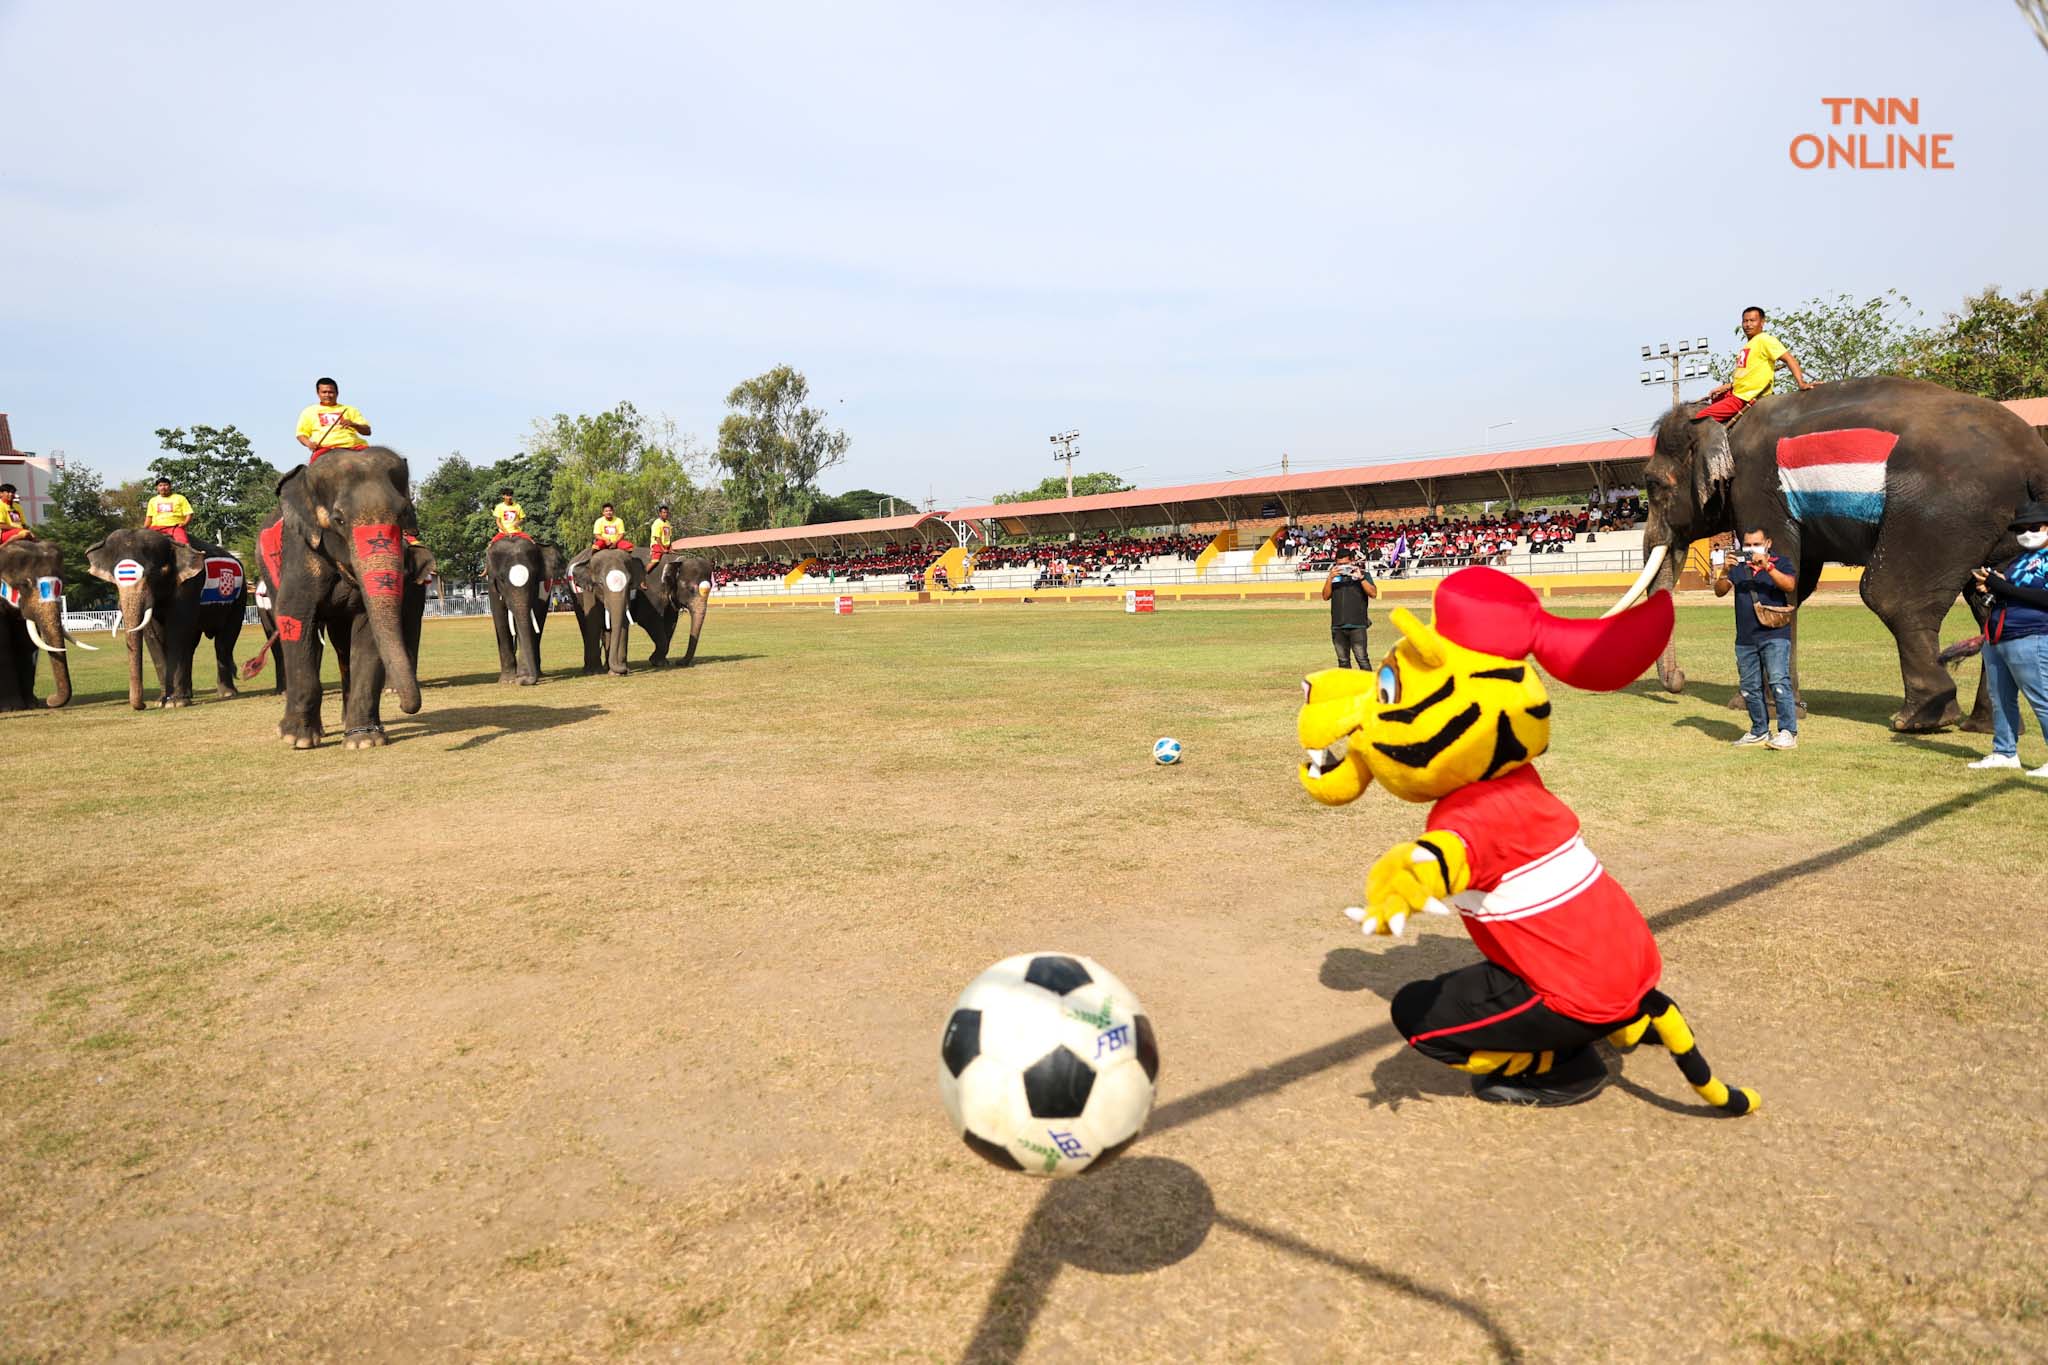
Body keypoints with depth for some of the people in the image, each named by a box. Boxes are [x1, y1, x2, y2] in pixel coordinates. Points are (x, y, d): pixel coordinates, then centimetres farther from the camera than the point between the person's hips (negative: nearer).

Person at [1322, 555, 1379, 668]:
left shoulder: (1363, 574, 7)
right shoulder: (1334, 576, 14)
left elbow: (1373, 593, -5)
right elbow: (1326, 597, 5)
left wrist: (1360, 578, -14)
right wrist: (1330, 578, -7)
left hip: (1357, 625, -3)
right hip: (1337, 627, 3)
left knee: (1362, 659, -10)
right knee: (1343, 661, 8)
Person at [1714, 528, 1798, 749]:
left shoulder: (1780, 562, 4)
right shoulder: (1737, 565, 12)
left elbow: (1790, 585, -15)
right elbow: (1719, 592, 1)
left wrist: (1767, 566, -27)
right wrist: (1724, 571, -18)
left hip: (1774, 635, -4)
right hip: (1745, 638, 4)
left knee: (1778, 681, -14)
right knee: (1750, 688, 9)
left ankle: (1788, 731, -11)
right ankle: (1759, 731, 20)